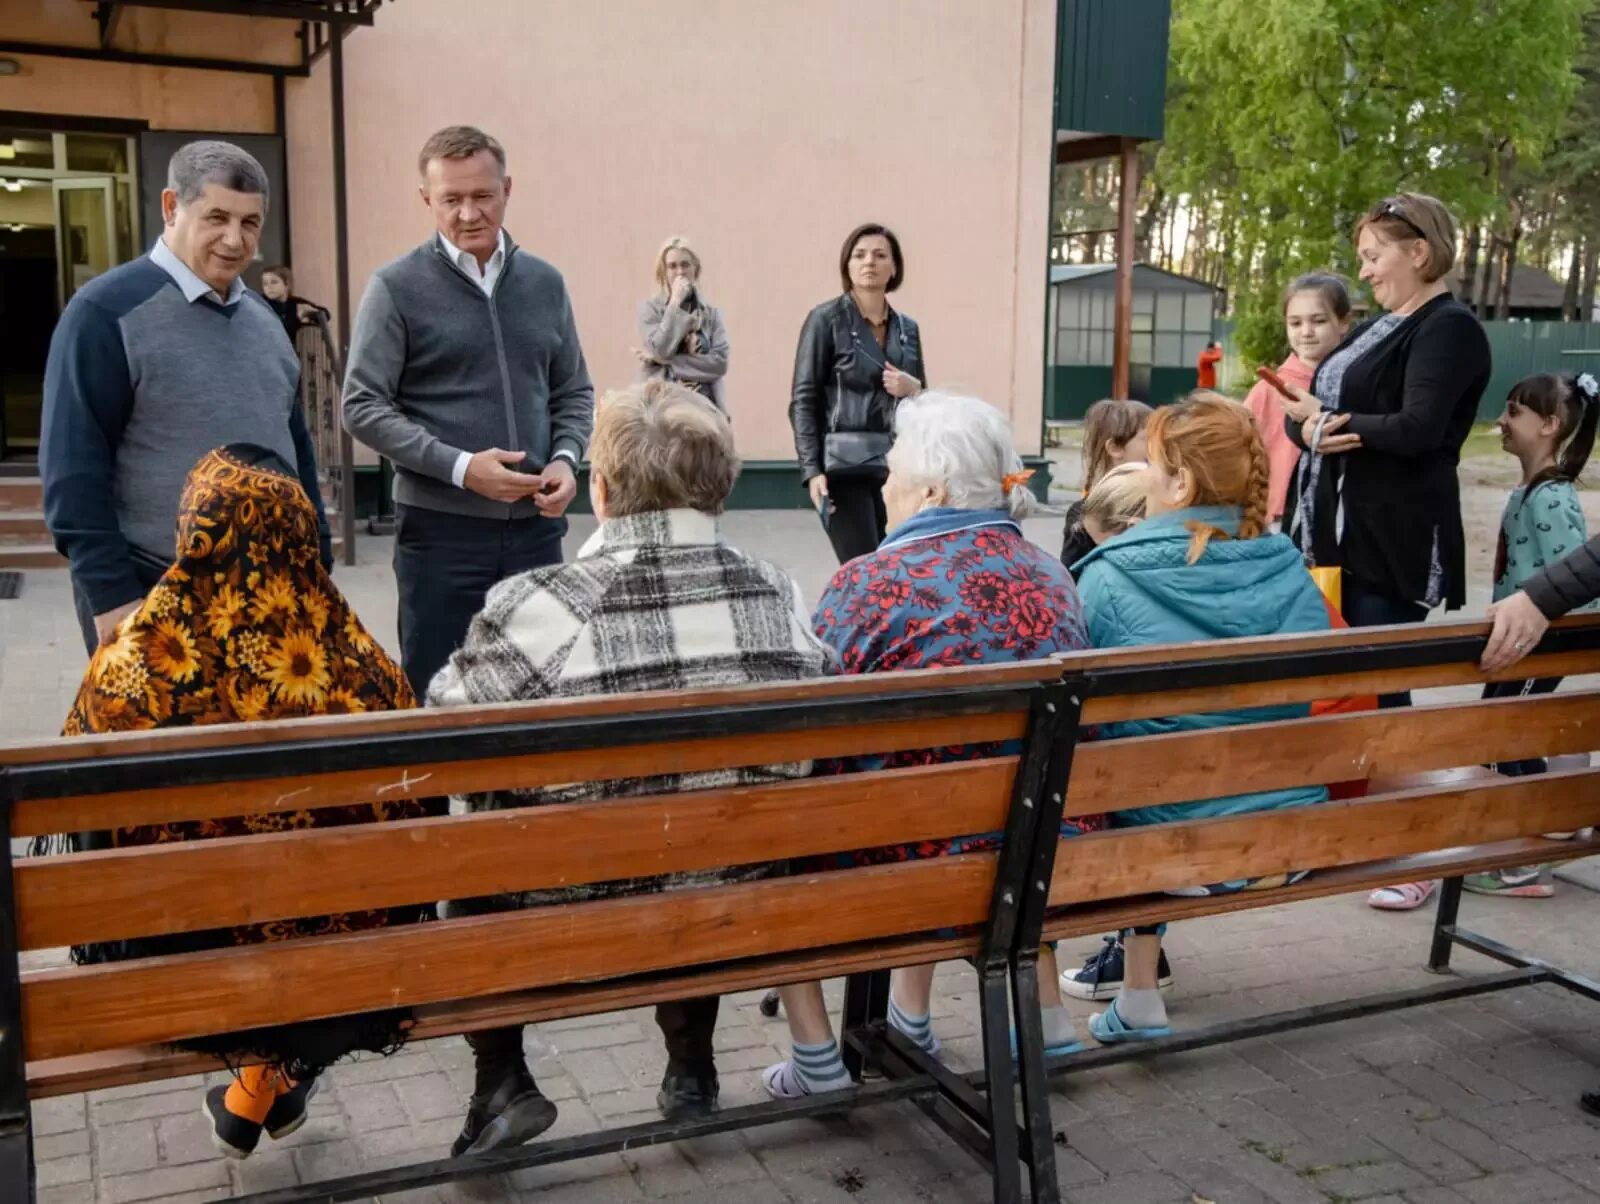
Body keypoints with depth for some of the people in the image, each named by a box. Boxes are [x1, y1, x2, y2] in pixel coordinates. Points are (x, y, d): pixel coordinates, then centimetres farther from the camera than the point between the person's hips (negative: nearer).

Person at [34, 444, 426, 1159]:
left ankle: (257, 1097, 44)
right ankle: (265, 1091, 47)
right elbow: (404, 821, -2)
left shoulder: (133, 664, -19)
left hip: (184, 979, 0)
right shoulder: (357, 663, -15)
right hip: (336, 966, 1)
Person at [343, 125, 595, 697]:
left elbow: (573, 392, 15)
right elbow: (363, 408, -7)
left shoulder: (545, 284, 9)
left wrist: (565, 460, -5)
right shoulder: (398, 287, -4)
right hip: (441, 527, -4)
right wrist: (460, 467, -18)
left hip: (535, 524, 4)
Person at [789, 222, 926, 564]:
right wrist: (812, 469, -15)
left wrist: (914, 391, -3)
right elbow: (803, 400, -5)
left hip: (898, 466, 5)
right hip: (844, 466, -5)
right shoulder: (826, 320, 0)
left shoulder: (907, 328, 14)